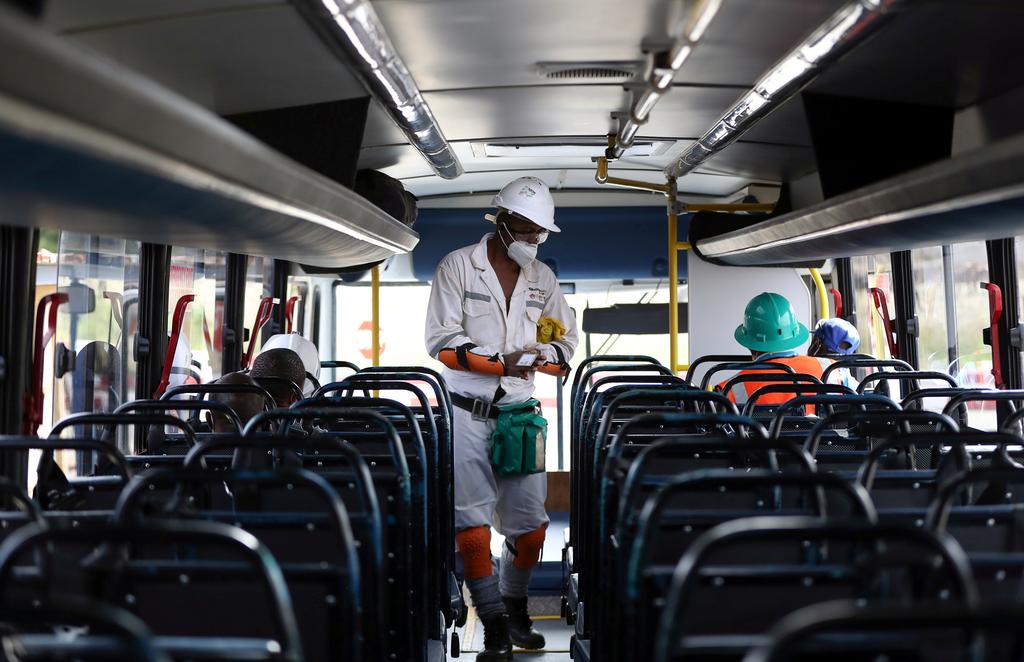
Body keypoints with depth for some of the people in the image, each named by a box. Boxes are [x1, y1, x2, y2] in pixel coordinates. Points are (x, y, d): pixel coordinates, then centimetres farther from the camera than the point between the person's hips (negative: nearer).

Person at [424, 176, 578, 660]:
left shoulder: (543, 277, 12)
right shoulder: (458, 266, -1)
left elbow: (567, 342, 15)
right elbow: (442, 342, -8)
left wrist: (542, 357, -9)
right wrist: (503, 363, -17)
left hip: (519, 415, 4)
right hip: (466, 414, -4)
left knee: (530, 524, 5)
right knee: (471, 521, -8)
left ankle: (515, 609, 26)